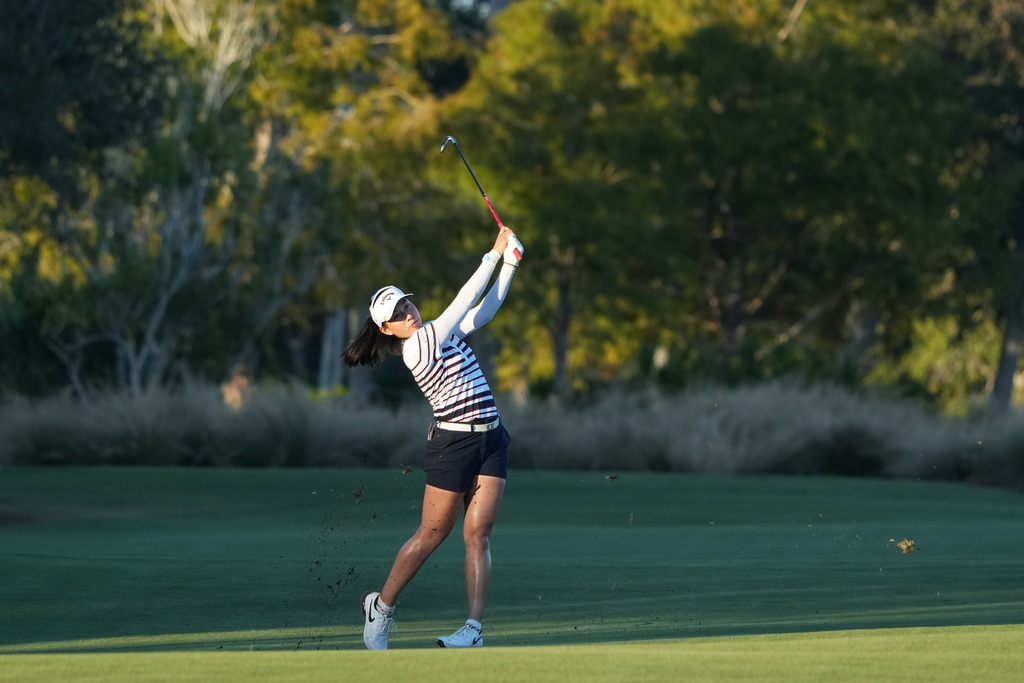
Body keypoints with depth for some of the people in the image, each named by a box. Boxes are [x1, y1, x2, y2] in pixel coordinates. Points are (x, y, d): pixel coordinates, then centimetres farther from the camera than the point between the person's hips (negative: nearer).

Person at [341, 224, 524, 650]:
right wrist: (494, 256, -11)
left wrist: (510, 262, 6)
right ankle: (381, 607, 21)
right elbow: (463, 303, -15)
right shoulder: (415, 347, -14)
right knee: (432, 534, 2)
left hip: (490, 439, 7)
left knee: (478, 533, -4)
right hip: (452, 443, -7)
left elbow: (484, 310, 16)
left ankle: (474, 628, -10)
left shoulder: (438, 333, 12)